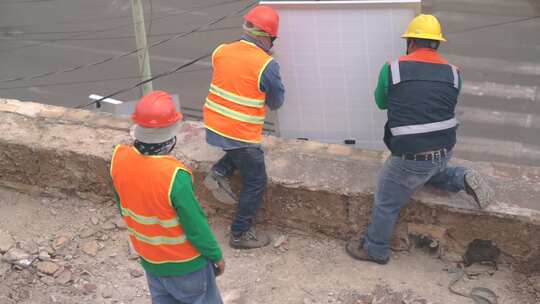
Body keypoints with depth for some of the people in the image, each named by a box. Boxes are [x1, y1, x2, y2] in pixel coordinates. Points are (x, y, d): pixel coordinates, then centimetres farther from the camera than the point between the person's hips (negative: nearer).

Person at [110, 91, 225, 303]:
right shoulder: (174, 176, -34)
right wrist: (216, 256, -5)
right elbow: (196, 226, -22)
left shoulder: (119, 159, -16)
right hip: (186, 264, -5)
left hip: (150, 260, 6)